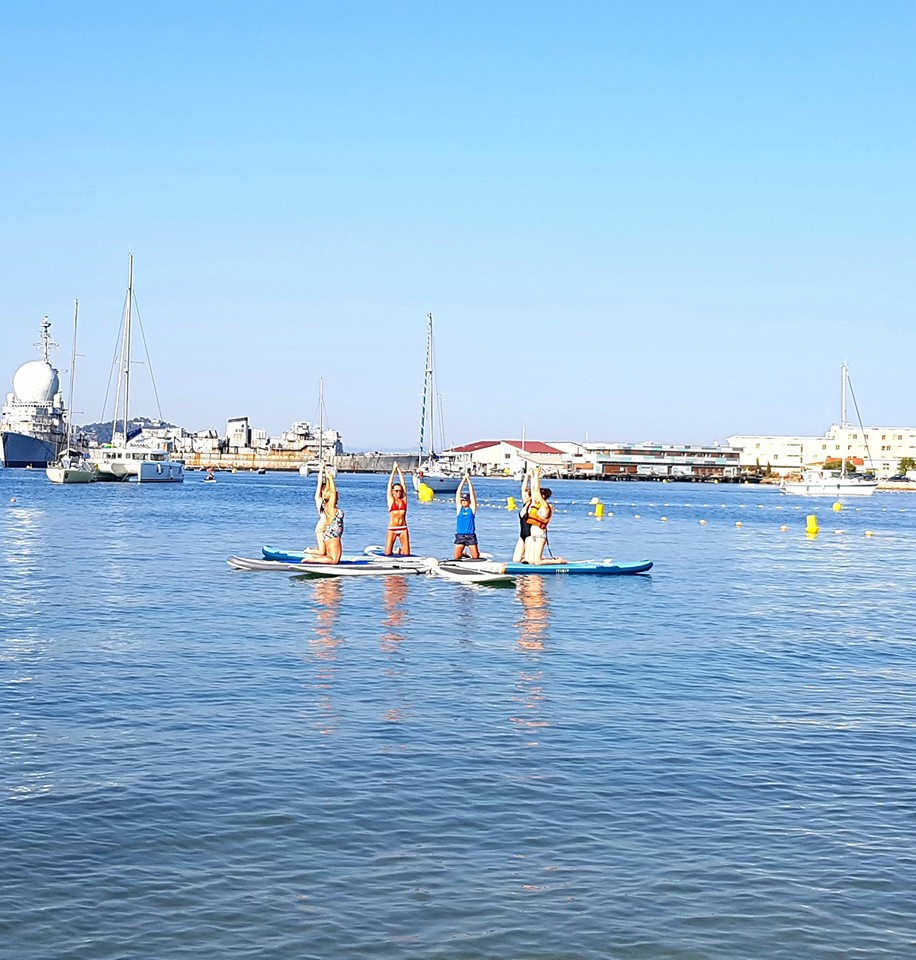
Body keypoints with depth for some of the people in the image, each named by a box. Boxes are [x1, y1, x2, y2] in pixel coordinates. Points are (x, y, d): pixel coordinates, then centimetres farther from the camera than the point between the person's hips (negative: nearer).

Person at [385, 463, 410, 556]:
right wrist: (394, 470, 8)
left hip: (403, 528, 2)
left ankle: (400, 550, 31)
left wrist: (399, 470, 10)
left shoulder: (404, 500, 8)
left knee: (406, 553, -3)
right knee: (387, 554, -8)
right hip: (392, 529, -2)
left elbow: (402, 483, 7)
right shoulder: (391, 500, 4)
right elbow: (390, 483, 4)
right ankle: (392, 550, 27)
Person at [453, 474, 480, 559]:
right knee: (456, 558, -3)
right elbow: (458, 493, 2)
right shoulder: (459, 507, 6)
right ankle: (463, 554, 30)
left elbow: (472, 493, -2)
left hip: (471, 535, -1)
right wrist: (463, 480, -1)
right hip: (460, 535, 1)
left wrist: (468, 480, -2)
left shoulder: (472, 508, 3)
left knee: (475, 558, -4)